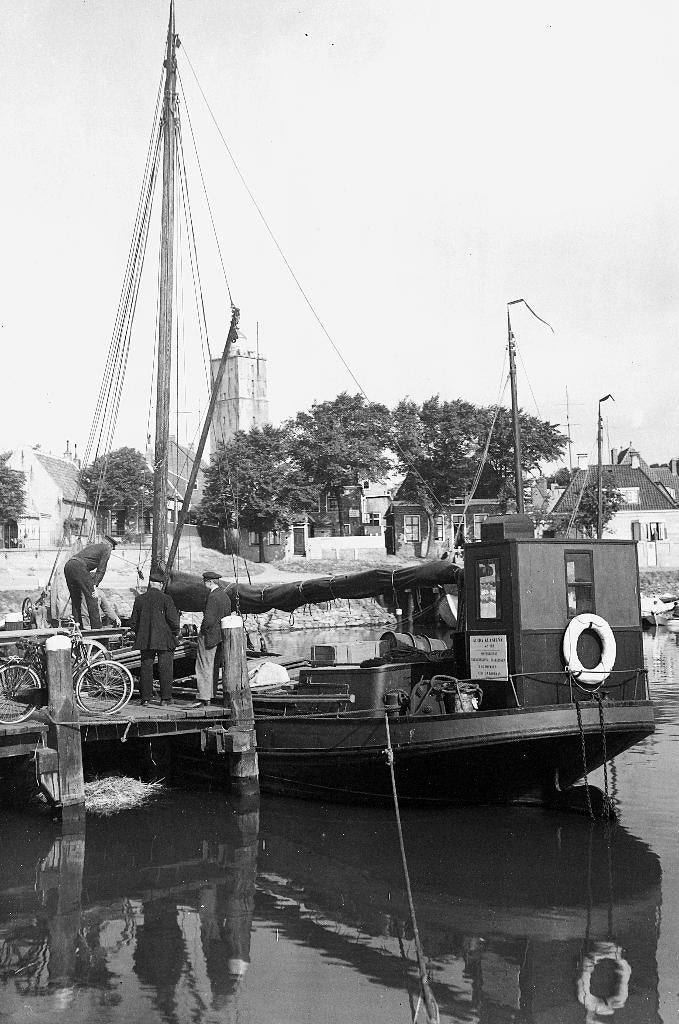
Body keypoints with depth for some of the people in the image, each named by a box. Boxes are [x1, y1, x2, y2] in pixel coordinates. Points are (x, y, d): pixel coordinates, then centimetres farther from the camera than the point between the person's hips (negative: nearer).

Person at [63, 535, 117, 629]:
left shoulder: (91, 546, 35)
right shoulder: (106, 549, 14)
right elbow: (101, 569, 5)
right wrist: (95, 585, 1)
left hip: (67, 565, 8)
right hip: (79, 566, -8)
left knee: (75, 599, 15)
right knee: (91, 597, -3)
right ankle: (96, 627, -5)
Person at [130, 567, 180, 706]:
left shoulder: (139, 599, 2)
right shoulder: (166, 599, -10)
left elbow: (133, 621, 7)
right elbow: (173, 619, -11)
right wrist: (175, 633, 5)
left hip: (145, 640, 3)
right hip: (165, 639, -3)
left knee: (146, 668, 9)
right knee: (165, 669, 3)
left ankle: (145, 698, 10)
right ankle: (165, 698, 3)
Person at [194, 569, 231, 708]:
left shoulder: (213, 597, -19)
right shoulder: (225, 595, 10)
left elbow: (208, 620, -25)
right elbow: (227, 617, 15)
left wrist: (202, 631, -9)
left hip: (208, 636, -9)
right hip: (219, 637, 9)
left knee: (204, 668, -5)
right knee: (214, 667, 14)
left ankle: (204, 698, -5)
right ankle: (210, 696, 21)